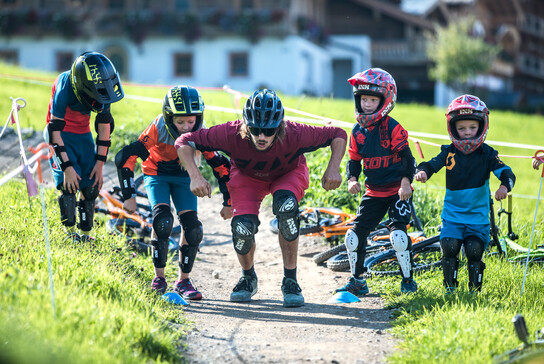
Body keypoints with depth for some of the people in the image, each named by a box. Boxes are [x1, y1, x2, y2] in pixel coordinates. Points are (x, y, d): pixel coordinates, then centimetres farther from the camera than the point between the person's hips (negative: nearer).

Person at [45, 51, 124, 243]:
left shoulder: (101, 90, -18)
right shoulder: (65, 88, -33)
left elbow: (104, 127, -6)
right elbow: (55, 130, -27)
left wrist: (100, 163, -7)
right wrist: (67, 166, -29)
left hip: (83, 133, 4)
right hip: (61, 135, -4)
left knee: (91, 186, -4)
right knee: (70, 183, -21)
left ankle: (85, 234, 8)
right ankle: (71, 234, -11)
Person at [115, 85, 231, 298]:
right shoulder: (158, 129, -33)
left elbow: (222, 168, -13)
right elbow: (125, 158, -31)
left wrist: (228, 203, -9)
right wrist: (129, 196, -28)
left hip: (183, 177, 2)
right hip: (156, 175, -2)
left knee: (193, 228, -13)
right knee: (163, 220, -25)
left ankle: (183, 281, 6)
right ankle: (159, 277, -11)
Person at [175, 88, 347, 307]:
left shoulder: (294, 135, -37)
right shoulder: (232, 134, -37)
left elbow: (338, 135, -23)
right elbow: (184, 142, -28)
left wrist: (333, 169, -39)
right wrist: (195, 177, -41)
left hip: (287, 174, -1)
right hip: (247, 175, 1)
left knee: (286, 207, -33)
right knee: (243, 227, -24)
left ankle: (290, 281, -17)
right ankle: (248, 278, 10)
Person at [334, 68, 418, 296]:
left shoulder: (393, 128, -11)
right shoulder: (357, 131, 6)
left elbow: (406, 157, -10)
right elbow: (354, 160, 14)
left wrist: (405, 182, -21)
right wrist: (352, 180, -4)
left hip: (397, 191, -6)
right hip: (374, 192, 6)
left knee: (398, 234, -19)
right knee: (355, 235, 0)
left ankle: (408, 280, -2)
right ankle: (357, 282, 14)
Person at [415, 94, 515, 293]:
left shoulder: (487, 154, -4)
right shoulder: (449, 153, 1)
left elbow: (506, 173, -13)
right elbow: (432, 164, -6)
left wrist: (505, 186, -36)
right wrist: (422, 171, -30)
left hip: (478, 215, -1)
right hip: (452, 214, 1)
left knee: (474, 250, -14)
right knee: (450, 247, -15)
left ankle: (475, 290, 5)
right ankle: (450, 288, 5)